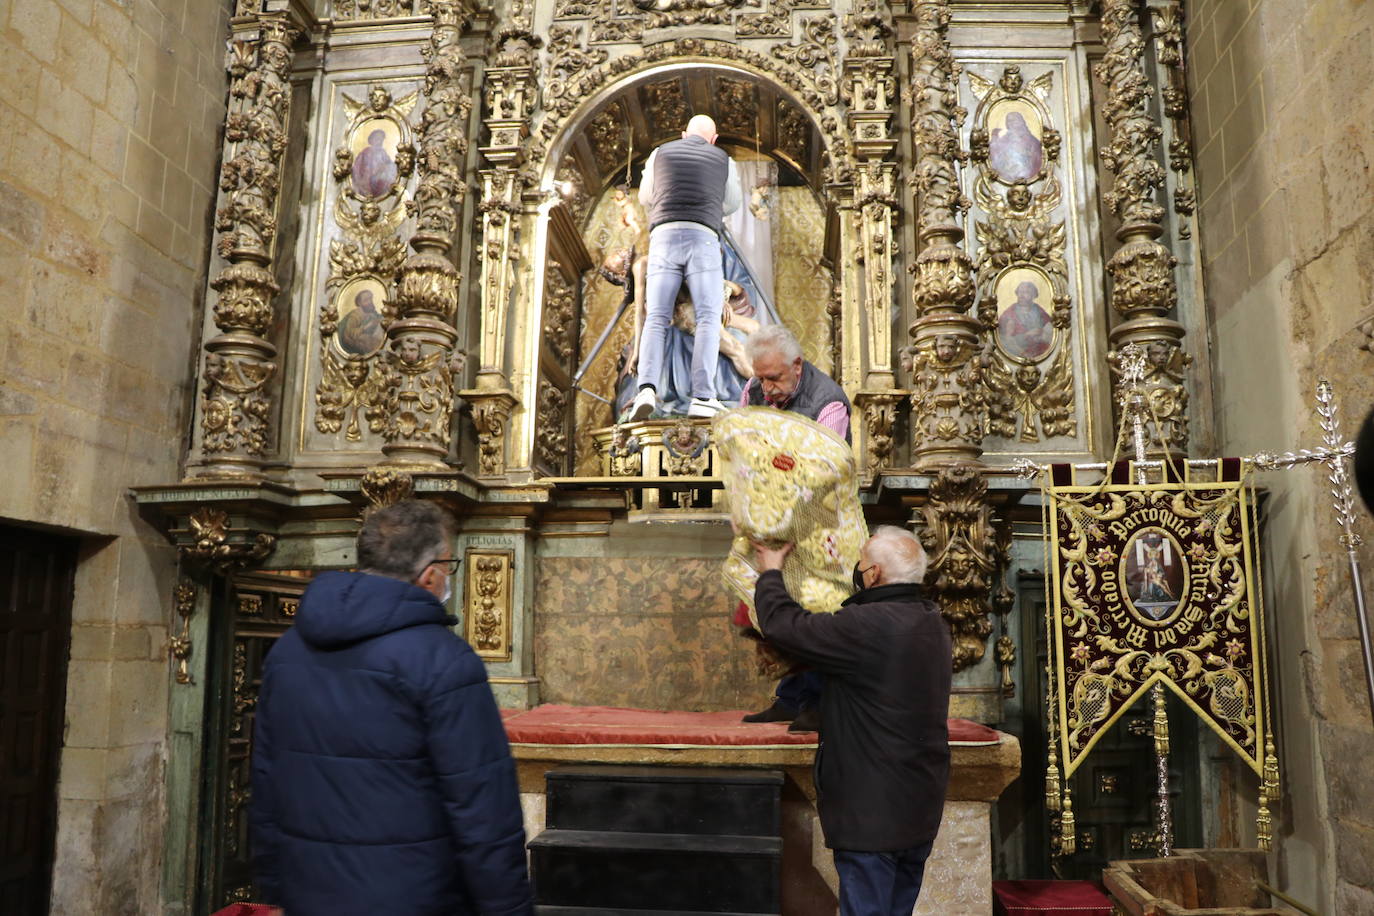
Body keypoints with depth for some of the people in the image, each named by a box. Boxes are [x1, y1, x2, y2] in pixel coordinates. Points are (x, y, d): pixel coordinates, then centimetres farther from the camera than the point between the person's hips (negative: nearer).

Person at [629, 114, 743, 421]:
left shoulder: (660, 153, 22)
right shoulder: (725, 160, 21)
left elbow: (647, 197, 37)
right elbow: (732, 203, 38)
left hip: (664, 238, 1)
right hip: (702, 240, -1)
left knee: (656, 321, -3)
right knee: (708, 320, -6)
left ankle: (647, 389, -26)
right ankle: (702, 398, -22)